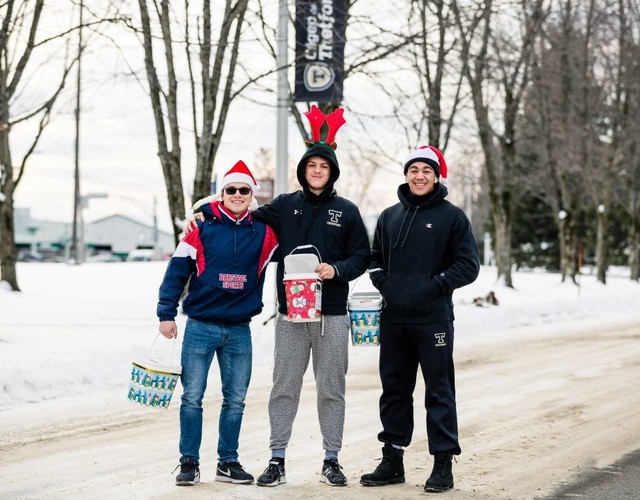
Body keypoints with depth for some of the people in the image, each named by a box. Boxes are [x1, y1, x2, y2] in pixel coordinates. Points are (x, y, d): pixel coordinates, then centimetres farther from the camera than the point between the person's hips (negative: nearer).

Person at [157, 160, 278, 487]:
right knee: (192, 398, 0)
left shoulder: (263, 232, 4)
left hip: (240, 331, 3)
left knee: (235, 400, 8)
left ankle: (228, 463, 20)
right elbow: (177, 271, -3)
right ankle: (189, 463, 10)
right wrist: (166, 314, -6)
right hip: (201, 327, -3)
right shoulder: (202, 228, -4)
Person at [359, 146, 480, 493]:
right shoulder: (390, 216, 12)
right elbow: (375, 257, 21)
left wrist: (434, 286, -13)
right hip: (393, 320, 5)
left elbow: (468, 265, -4)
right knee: (394, 389, 11)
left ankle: (443, 463, 6)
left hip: (433, 319, -5)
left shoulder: (452, 216, -1)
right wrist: (382, 282, 3)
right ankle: (392, 460, 20)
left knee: (439, 390, 0)